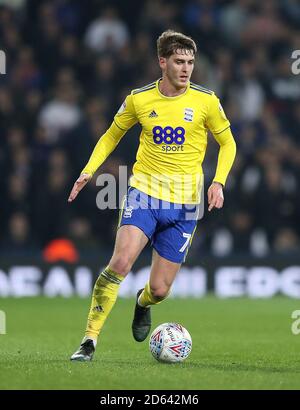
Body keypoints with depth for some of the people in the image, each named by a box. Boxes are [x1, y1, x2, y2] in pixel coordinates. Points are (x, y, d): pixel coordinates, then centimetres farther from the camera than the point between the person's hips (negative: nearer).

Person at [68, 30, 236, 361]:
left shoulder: (206, 101, -4)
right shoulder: (139, 99, -2)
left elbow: (227, 142, 10)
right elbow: (112, 135, 15)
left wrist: (218, 182, -6)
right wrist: (88, 170, 2)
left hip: (184, 203, 1)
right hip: (144, 192, -1)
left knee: (160, 289, 3)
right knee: (121, 261, -25)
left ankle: (143, 302, 43)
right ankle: (89, 340, -16)